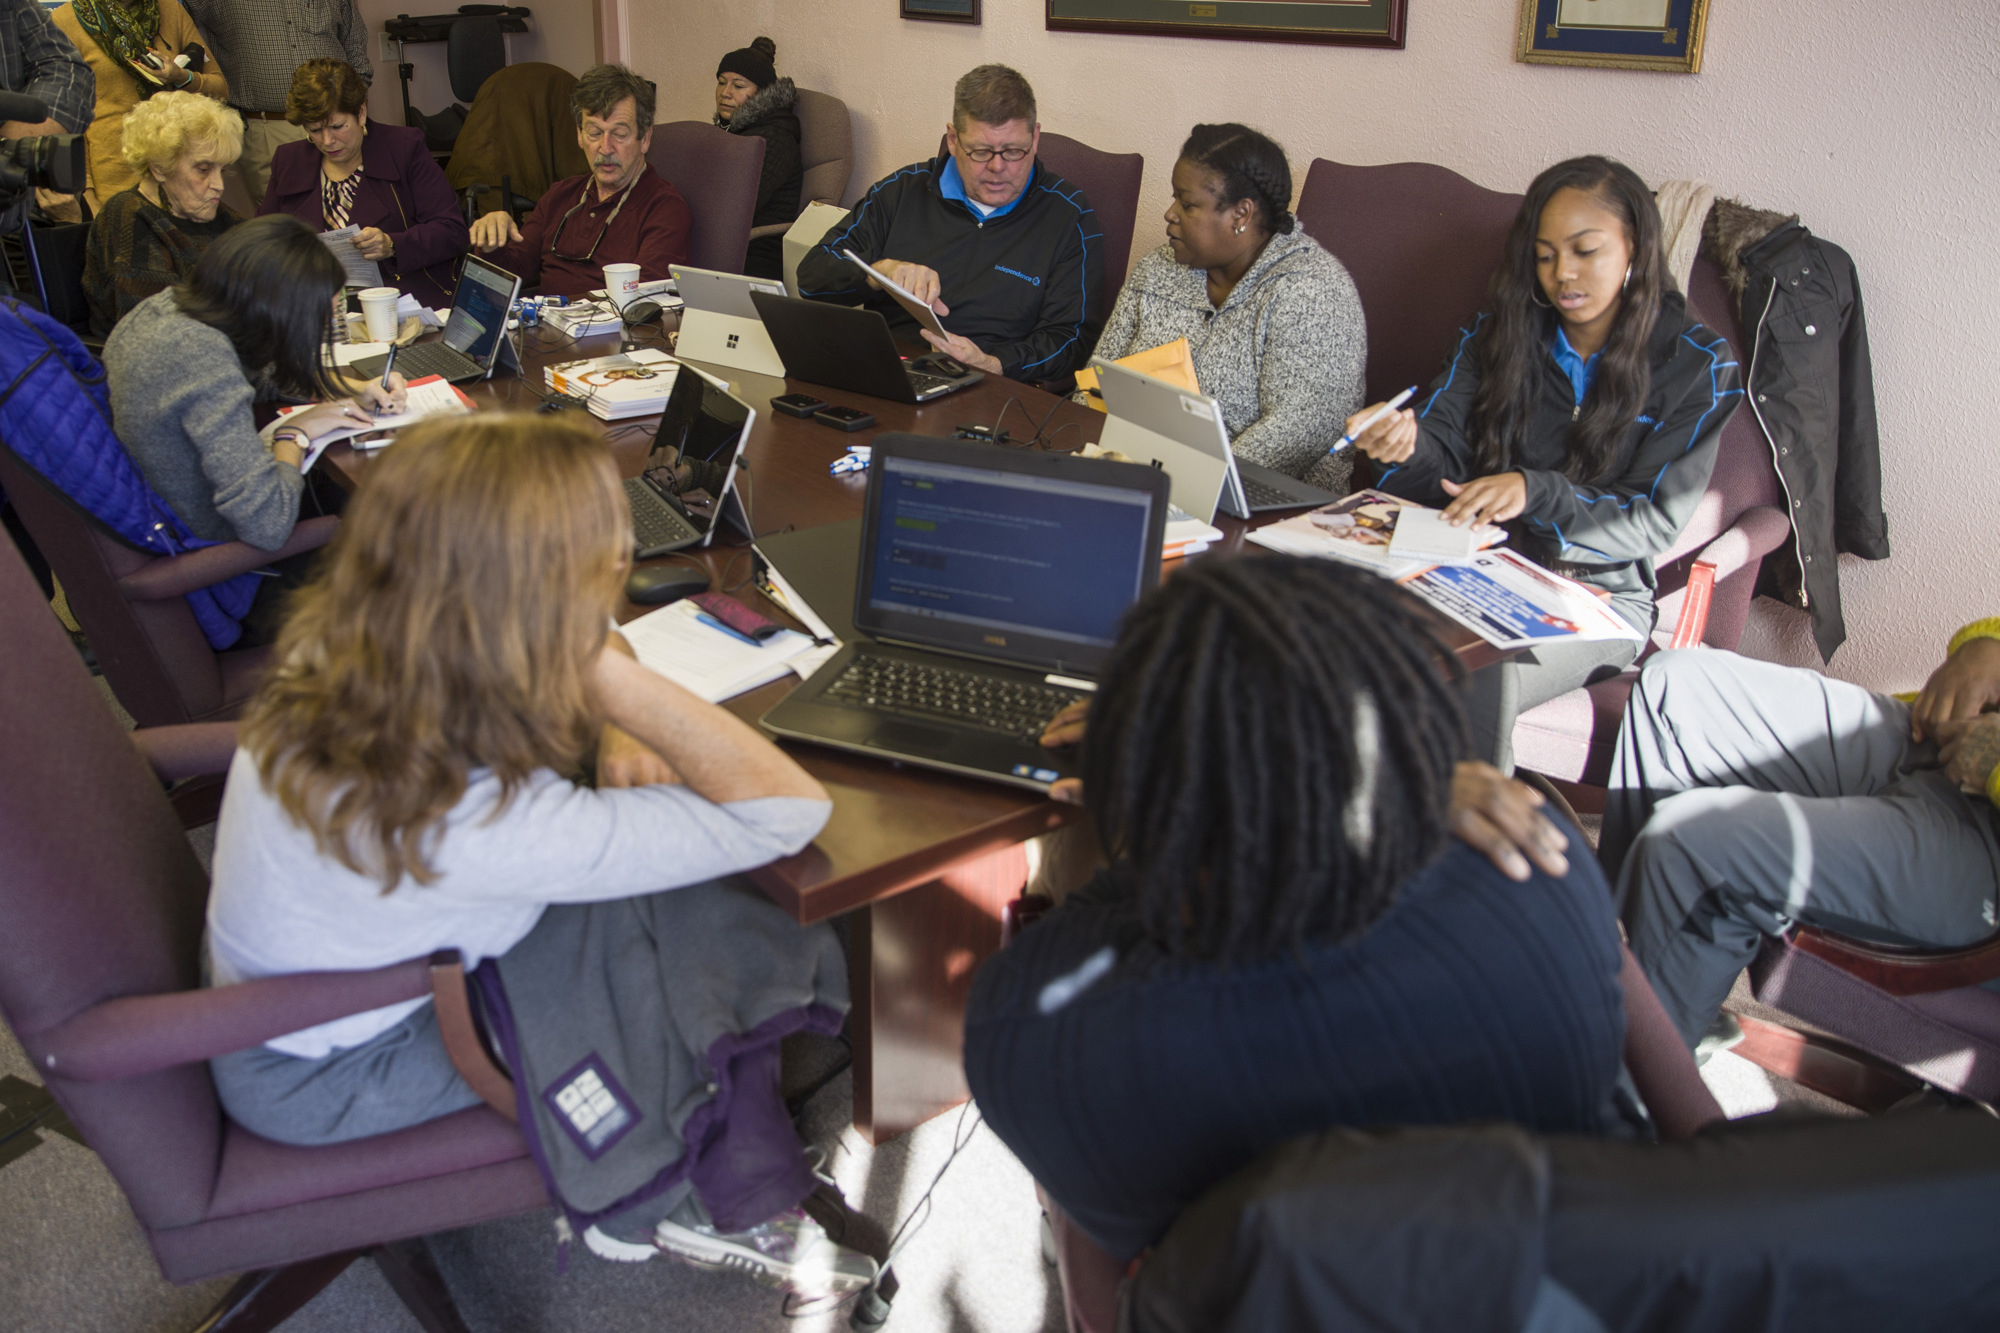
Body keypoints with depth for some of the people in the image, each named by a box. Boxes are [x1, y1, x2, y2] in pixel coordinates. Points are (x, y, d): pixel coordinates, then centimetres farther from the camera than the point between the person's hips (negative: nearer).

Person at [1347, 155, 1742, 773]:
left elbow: (1655, 521, -7)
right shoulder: (1500, 332, 10)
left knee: (1477, 679, -35)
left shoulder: (1696, 363, 1)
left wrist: (1536, 492, -24)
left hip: (1600, 590, -3)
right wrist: (1407, 441, -24)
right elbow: (1444, 452, 2)